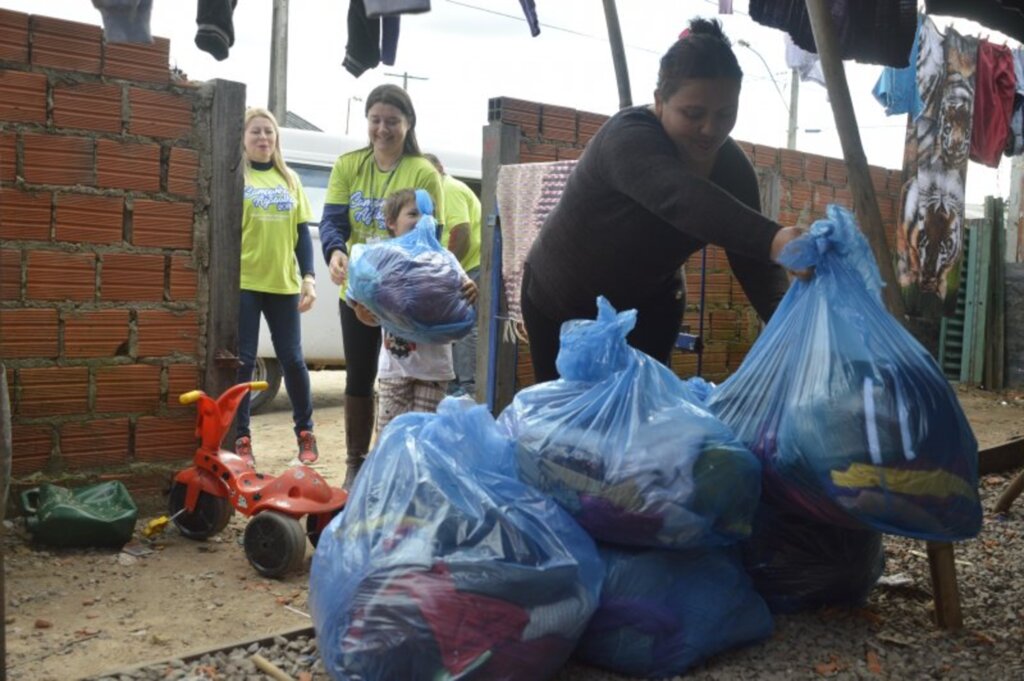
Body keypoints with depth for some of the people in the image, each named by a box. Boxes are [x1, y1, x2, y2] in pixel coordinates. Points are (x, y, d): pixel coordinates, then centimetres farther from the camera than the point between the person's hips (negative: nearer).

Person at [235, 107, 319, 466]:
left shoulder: (289, 180, 13)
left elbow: (302, 232, 13)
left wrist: (308, 276, 3)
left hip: (283, 283, 3)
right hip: (243, 283, -3)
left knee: (292, 359, 7)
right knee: (242, 362, 0)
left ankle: (305, 432, 23)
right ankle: (241, 439, 11)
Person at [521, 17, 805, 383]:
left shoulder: (731, 166, -12)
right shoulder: (628, 137, -32)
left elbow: (751, 261, -16)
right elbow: (683, 199, -52)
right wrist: (773, 239, -66)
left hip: (649, 307, 4)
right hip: (563, 303, -4)